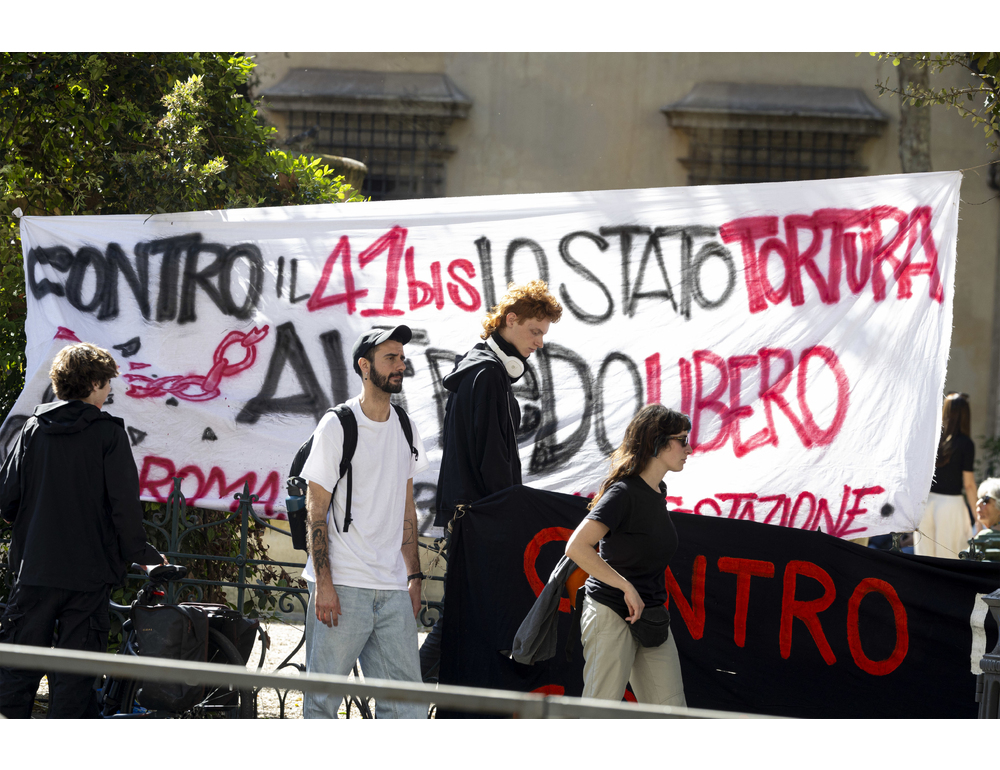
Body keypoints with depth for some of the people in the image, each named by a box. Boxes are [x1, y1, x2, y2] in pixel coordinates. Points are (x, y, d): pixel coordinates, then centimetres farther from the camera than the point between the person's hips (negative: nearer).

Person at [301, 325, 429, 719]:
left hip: (392, 587, 6)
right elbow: (316, 509, -7)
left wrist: (414, 576, 15)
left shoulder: (404, 428, 15)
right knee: (324, 695, -4)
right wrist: (323, 582, -14)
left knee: (405, 698, 1)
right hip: (342, 584, -6)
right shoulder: (336, 426, -5)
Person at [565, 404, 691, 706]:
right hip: (611, 615, -8)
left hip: (651, 620, 8)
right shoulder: (623, 493, -16)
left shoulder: (658, 491, 11)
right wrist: (627, 588, -23)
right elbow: (576, 547, -26)